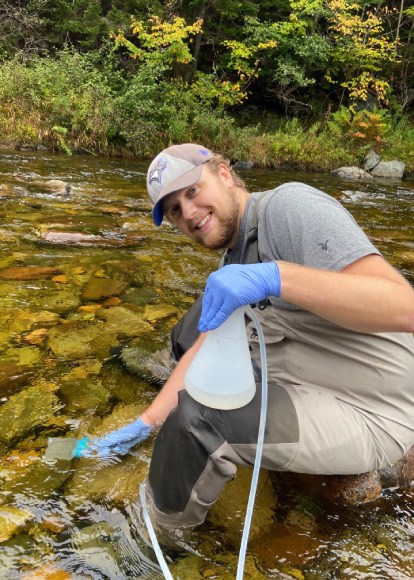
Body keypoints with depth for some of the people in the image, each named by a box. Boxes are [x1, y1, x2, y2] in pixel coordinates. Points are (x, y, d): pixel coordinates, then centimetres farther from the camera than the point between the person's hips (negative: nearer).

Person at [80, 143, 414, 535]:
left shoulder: (289, 205, -20)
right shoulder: (234, 264, 7)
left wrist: (275, 277, -38)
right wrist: (146, 422, 7)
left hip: (367, 413, -9)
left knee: (196, 416, -27)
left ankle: (166, 525, 4)